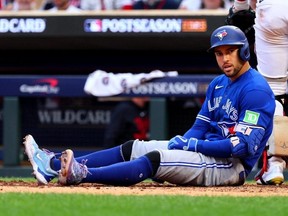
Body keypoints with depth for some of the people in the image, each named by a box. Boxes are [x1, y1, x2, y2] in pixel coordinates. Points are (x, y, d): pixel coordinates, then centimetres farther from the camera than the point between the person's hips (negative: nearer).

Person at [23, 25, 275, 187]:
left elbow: (242, 145, -22)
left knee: (155, 159, -29)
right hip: (206, 150, 10)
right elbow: (200, 126, 17)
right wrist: (180, 142, -5)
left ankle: (82, 174, -46)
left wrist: (193, 145, -18)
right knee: (132, 148, 1)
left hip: (232, 164, -10)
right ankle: (55, 165, -8)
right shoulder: (218, 85, 16)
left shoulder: (256, 90, -14)